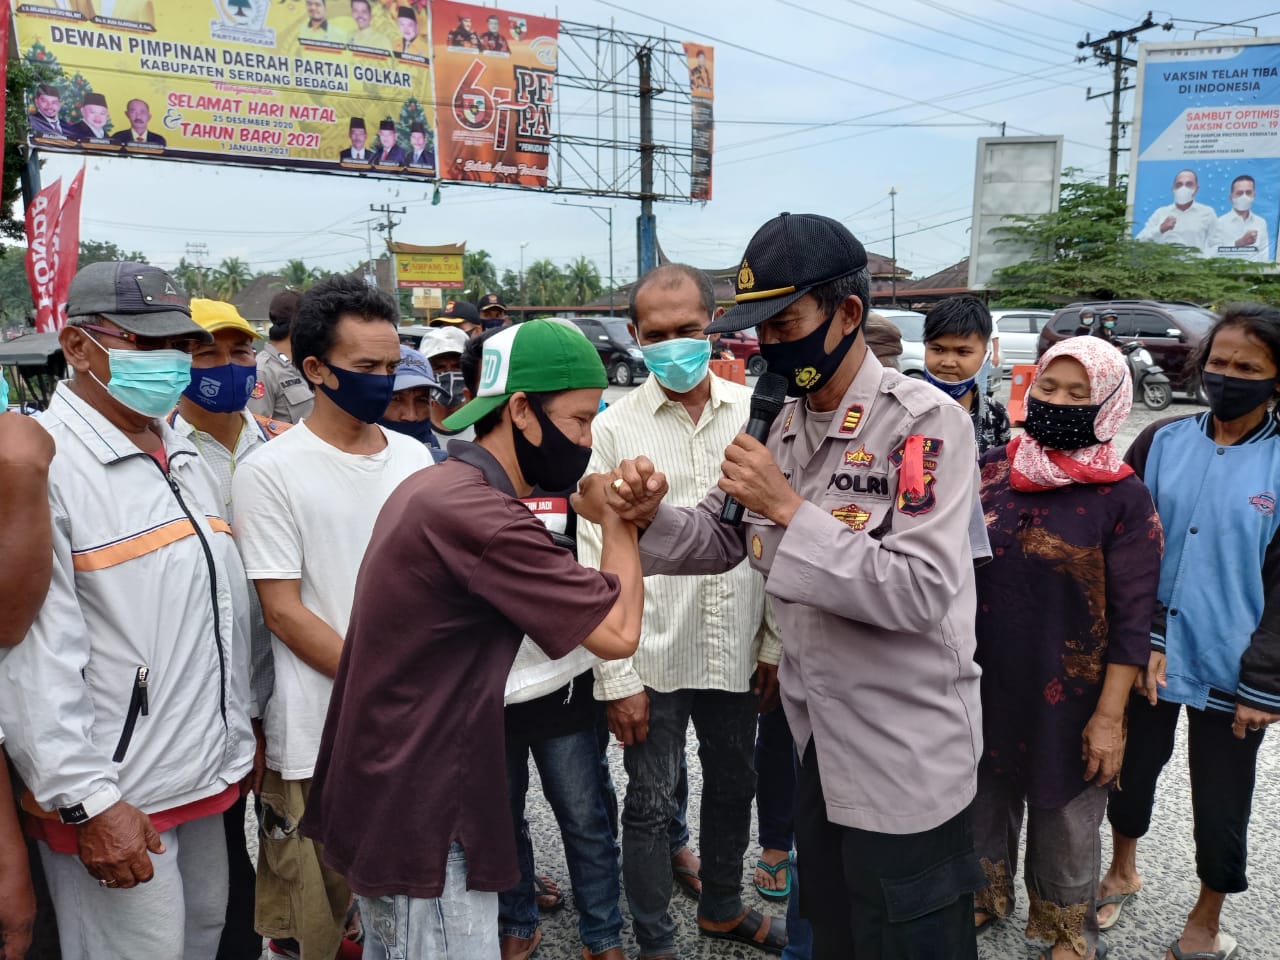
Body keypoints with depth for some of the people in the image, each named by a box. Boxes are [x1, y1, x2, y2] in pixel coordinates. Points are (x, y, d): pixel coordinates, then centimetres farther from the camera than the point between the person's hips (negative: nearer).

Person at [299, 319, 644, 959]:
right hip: (422, 817, -10)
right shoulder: (482, 516, -26)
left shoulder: (432, 486, 7)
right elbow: (618, 633, -22)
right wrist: (619, 518, -7)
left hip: (380, 793, 10)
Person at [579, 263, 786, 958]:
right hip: (653, 658, -3)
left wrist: (774, 643, 4)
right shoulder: (614, 428, -8)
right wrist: (616, 677, -10)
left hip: (737, 652, 3)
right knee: (651, 805, 11)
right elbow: (597, 562, -8)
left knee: (733, 787, 20)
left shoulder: (752, 411, 0)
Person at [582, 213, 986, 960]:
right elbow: (722, 541, 9)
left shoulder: (927, 423, -19)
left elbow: (918, 593, -26)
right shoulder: (785, 425, 5)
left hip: (905, 756, -7)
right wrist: (650, 512, -11)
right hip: (819, 740, 7)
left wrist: (791, 509, -28)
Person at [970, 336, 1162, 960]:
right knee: (984, 797, 20)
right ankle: (984, 897, 46)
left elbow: (1130, 619, -10)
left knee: (1065, 817, 13)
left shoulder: (1123, 497, -11)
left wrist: (1109, 716, -12)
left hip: (1067, 695, -3)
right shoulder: (992, 469, -2)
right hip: (982, 680, 3)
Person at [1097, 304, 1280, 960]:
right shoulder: (1161, 443, 0)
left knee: (1221, 802, 11)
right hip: (1148, 657, 2)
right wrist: (1143, 640, -10)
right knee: (1132, 769, 18)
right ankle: (1123, 872, 45)